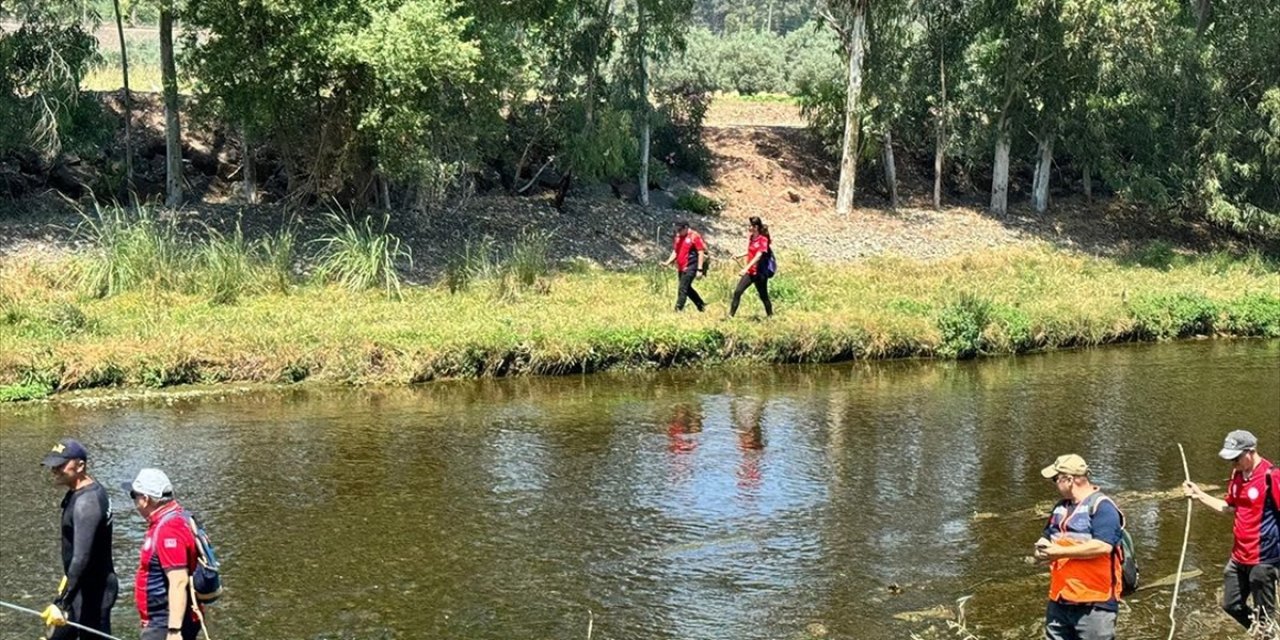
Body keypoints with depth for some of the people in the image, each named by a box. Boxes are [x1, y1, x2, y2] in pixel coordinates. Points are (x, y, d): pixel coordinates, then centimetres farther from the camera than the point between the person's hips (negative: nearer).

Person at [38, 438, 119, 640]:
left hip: (93, 592, -10)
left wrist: (61, 603, -32)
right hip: (83, 587, 10)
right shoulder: (78, 493, 7)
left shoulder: (87, 502, -25)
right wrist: (68, 577, 27)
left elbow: (82, 558, -30)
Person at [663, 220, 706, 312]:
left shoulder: (695, 236, -10)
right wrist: (667, 262, 3)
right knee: (687, 288, 16)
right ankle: (701, 306, 30)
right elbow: (675, 252, 19)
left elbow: (701, 253, -12)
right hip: (681, 268, 9)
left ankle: (678, 309, -12)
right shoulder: (678, 237, 12)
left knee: (683, 289, -13)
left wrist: (699, 269, -16)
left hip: (690, 267, -9)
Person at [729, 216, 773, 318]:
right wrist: (740, 256, 6)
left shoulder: (763, 240, -15)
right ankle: (731, 315, -7)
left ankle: (770, 316, 24)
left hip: (759, 273, -6)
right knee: (737, 292, -6)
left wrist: (746, 268, -33)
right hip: (750, 272, 6)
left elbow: (758, 256, -24)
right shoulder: (751, 238, 7)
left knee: (763, 296, 7)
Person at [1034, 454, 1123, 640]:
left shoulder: (1101, 506, -12)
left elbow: (1103, 546, -24)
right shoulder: (1061, 507, 16)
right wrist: (1043, 549, -1)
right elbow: (1046, 538, 24)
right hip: (1060, 600, 9)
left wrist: (1060, 551, -19)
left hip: (1094, 603, -9)